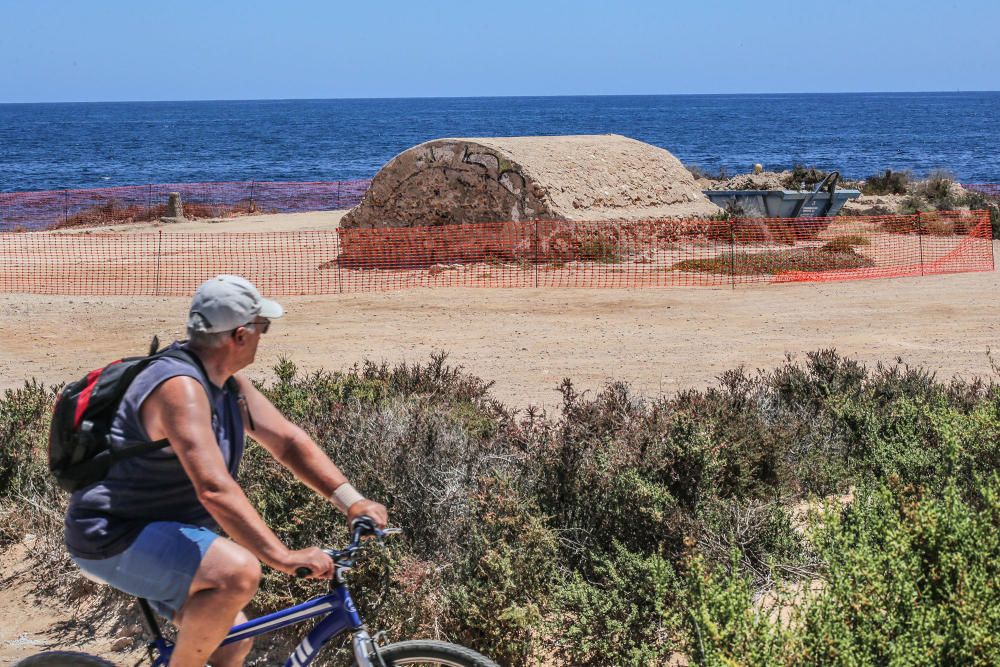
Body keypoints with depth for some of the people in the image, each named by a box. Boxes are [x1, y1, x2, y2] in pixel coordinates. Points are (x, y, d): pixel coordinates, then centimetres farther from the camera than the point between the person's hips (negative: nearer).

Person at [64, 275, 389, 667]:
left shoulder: (228, 383, 5)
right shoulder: (181, 387, -27)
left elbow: (288, 440, 3)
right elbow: (214, 489, -36)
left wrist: (351, 501, -9)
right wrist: (282, 557, -40)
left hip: (163, 531, 10)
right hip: (114, 537, -10)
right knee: (239, 572, -31)